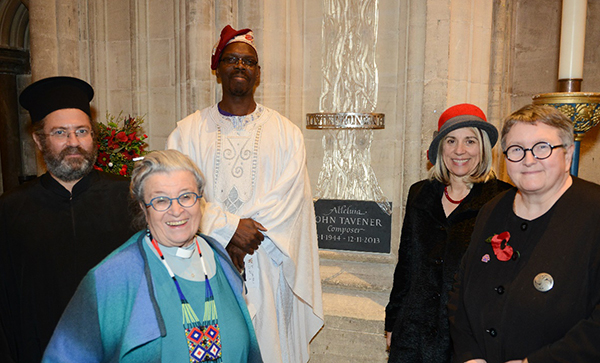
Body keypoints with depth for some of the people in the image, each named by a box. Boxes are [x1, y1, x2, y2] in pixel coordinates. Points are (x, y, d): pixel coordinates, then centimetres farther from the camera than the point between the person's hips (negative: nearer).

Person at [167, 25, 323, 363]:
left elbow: (290, 196, -5)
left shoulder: (286, 132, 5)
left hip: (266, 266, 0)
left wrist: (247, 236, -15)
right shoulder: (190, 130, 5)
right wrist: (230, 227, -15)